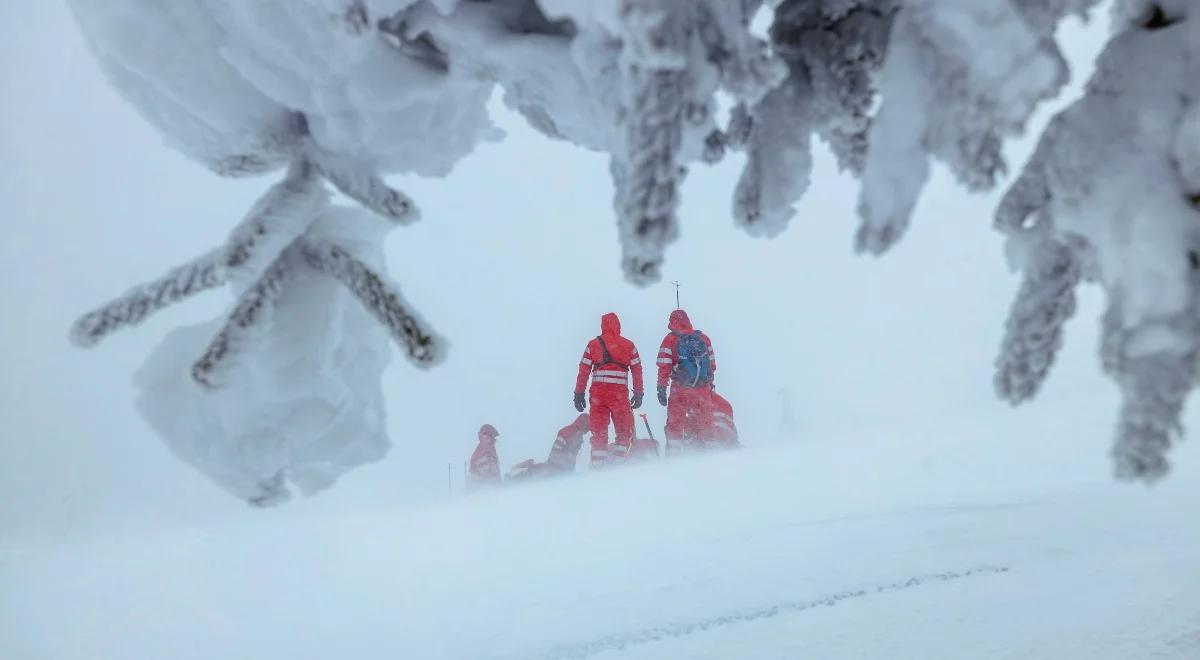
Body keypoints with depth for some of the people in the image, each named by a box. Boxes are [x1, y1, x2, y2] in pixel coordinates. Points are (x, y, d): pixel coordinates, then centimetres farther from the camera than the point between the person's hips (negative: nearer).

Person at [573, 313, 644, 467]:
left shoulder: (593, 345, 6)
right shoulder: (629, 345, 6)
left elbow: (583, 371, 4)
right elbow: (637, 371, 6)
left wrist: (579, 394, 8)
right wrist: (638, 394, 12)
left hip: (597, 393, 1)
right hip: (620, 393, -1)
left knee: (598, 431, 8)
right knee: (624, 431, 12)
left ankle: (597, 464, 4)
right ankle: (619, 461, 3)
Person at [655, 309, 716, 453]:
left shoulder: (670, 340, -3)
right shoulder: (703, 338, 7)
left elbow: (664, 367, -6)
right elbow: (712, 365, 13)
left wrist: (661, 389, -2)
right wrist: (710, 384, 22)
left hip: (680, 389, -2)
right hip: (703, 388, 2)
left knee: (675, 421, 7)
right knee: (704, 420, 14)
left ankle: (674, 453, 4)